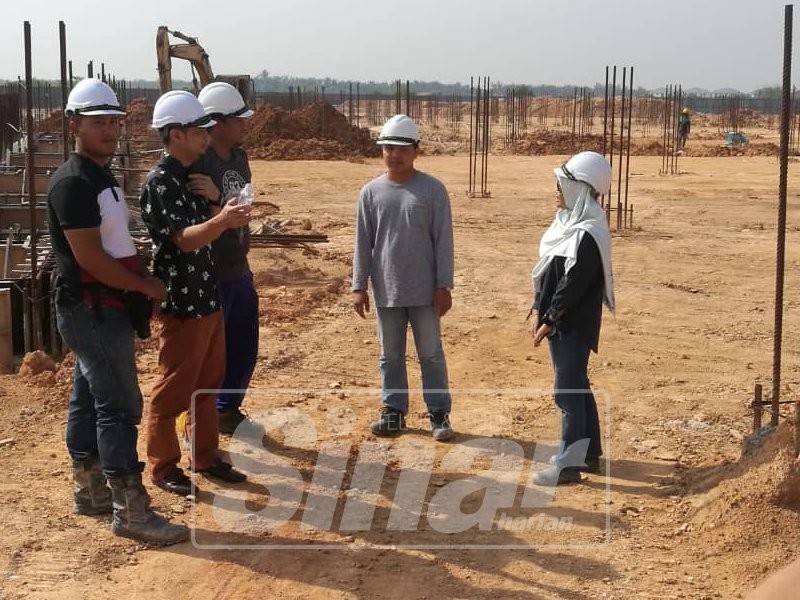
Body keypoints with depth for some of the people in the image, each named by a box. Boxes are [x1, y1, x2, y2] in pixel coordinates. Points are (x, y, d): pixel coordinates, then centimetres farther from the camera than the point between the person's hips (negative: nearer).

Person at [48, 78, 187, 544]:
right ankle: (130, 510, -4)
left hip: (106, 308, 10)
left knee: (90, 400, 16)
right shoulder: (73, 183, -17)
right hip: (92, 309, -10)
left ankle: (90, 491, 26)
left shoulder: (103, 177, 14)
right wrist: (146, 286, -13)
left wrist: (143, 285, 6)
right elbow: (89, 258, -21)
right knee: (120, 405, -8)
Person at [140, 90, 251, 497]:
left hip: (208, 296, 9)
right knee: (173, 388, 2)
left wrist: (229, 216, 1)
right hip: (181, 302, -9)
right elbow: (184, 238, -24)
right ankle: (164, 466, 14)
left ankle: (205, 456, 29)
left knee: (208, 383, 17)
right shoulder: (159, 182, -16)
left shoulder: (191, 176, 12)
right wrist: (221, 220, -41)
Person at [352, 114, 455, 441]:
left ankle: (439, 412, 17)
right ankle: (394, 411, 24)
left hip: (424, 291, -2)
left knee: (431, 353, 7)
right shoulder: (371, 192, 1)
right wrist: (359, 286, 3)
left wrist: (444, 286, -7)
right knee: (390, 354, 12)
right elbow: (363, 242, 5)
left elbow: (443, 240, -5)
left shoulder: (432, 190, -5)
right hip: (386, 289, 3)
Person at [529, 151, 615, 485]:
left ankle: (568, 464, 3)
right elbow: (546, 273, 13)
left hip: (573, 325, -10)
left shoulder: (587, 234, -20)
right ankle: (590, 453, 30)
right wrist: (538, 311, 7)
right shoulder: (569, 223, 11)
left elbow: (573, 284, -22)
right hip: (560, 322, 10)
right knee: (577, 386, 18)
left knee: (568, 391, -4)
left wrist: (549, 321, -17)